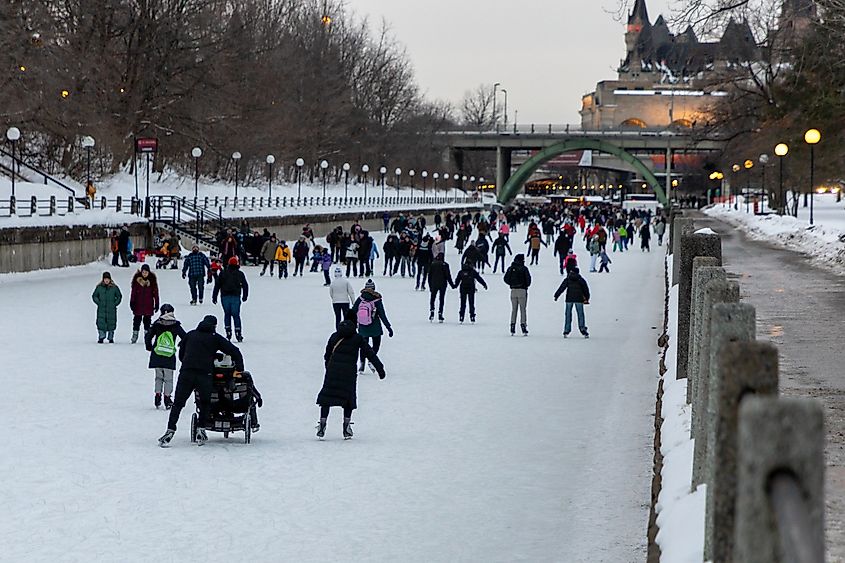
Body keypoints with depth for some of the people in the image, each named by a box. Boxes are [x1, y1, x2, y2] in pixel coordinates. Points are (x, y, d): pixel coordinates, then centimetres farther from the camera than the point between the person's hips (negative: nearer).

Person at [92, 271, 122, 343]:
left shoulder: (114, 288, 3)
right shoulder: (99, 287, 4)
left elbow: (119, 297, 12)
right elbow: (94, 296, 13)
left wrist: (115, 304, 0)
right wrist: (98, 302, -1)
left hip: (111, 310, 0)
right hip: (101, 310, 0)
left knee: (111, 324, 3)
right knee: (101, 323, -7)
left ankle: (111, 338, 14)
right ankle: (101, 338, 1)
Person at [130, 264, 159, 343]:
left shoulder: (152, 279, -3)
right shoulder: (137, 279, -4)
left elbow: (155, 292, 2)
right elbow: (133, 291, 2)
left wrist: (157, 303, 2)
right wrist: (132, 302, 2)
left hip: (148, 304, 0)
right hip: (138, 304, 0)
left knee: (147, 319, 4)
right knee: (137, 319, 4)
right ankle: (135, 334, 13)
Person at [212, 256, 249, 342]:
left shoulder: (223, 273, 4)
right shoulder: (240, 274, 1)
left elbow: (217, 285, 4)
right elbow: (245, 286, 6)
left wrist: (214, 297, 9)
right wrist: (244, 296, 19)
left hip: (225, 297, 1)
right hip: (235, 297, -1)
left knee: (227, 314, 12)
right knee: (236, 315, 3)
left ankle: (228, 333, 5)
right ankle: (238, 334, -2)